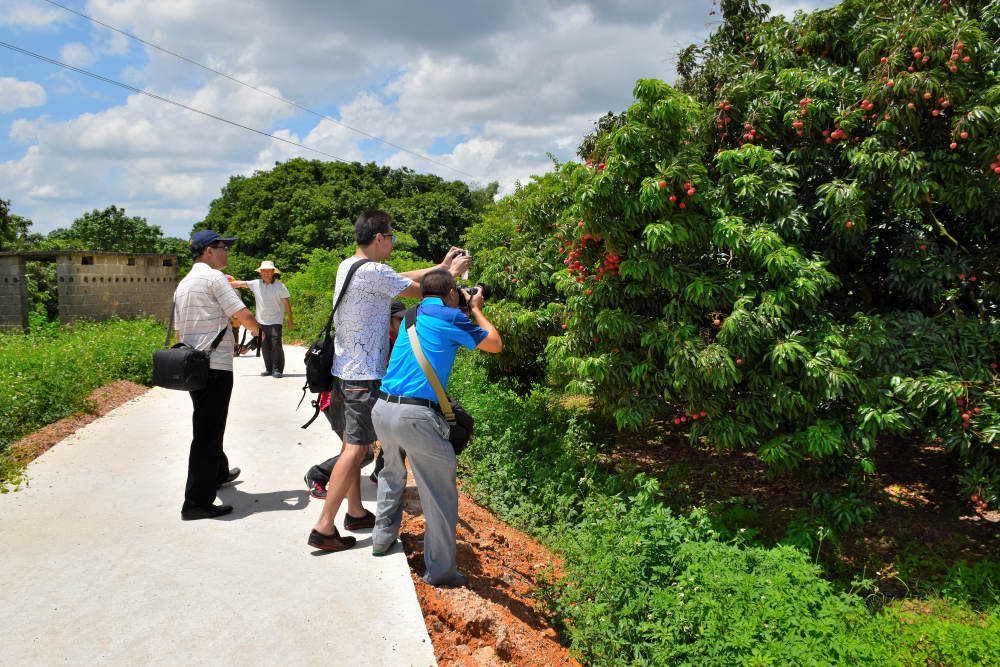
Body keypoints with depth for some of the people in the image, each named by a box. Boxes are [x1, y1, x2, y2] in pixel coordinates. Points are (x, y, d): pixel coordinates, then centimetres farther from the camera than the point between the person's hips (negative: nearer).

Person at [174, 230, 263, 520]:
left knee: (208, 426, 25)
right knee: (207, 433, -6)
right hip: (215, 366, -9)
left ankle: (218, 473, 45)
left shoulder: (182, 285, 18)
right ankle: (197, 502, -4)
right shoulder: (214, 277, -9)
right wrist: (260, 332, 6)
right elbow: (243, 315, -15)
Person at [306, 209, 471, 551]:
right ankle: (324, 528, -2)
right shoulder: (373, 272, -19)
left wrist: (441, 266, 21)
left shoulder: (347, 265, 11)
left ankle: (356, 512, 28)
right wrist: (451, 272, 8)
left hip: (343, 370, 10)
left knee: (353, 443, 17)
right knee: (355, 449, -5)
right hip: (364, 375, -10)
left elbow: (402, 277, 17)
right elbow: (422, 290, -10)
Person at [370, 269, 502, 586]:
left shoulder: (413, 315, 17)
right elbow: (495, 344, 8)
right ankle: (440, 570, 13)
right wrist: (476, 309, 21)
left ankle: (383, 537, 43)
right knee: (440, 493, 5)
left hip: (382, 408, 8)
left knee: (392, 473, 31)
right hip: (416, 416, -7)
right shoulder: (451, 317, -2)